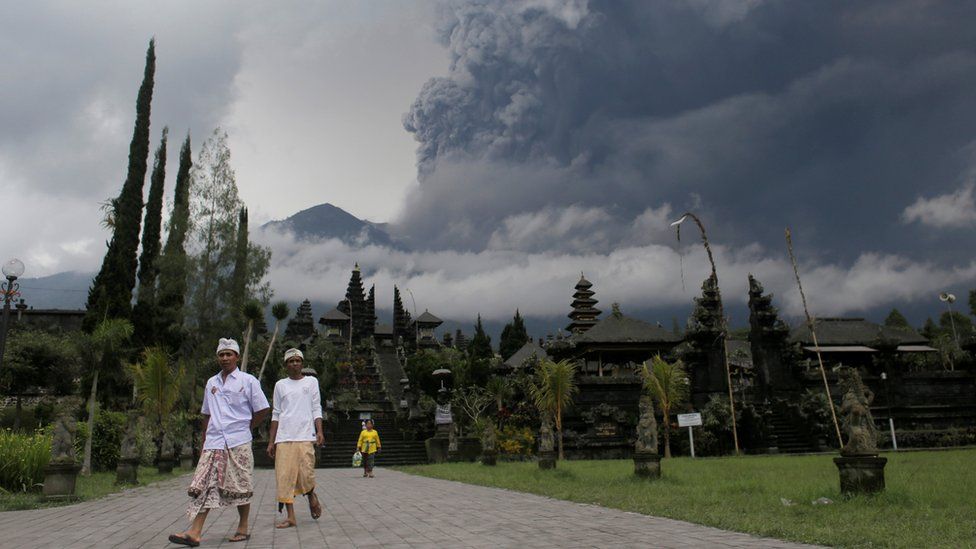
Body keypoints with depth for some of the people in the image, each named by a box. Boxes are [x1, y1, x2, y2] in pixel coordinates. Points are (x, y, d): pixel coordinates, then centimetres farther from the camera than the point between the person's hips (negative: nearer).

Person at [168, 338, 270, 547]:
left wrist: (245, 428, 6)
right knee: (204, 485, -6)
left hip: (238, 443, -3)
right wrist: (204, 441, 18)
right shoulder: (211, 383, 15)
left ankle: (243, 529, 15)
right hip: (213, 443, 4)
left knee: (240, 488, 4)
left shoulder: (248, 381, 1)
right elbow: (207, 414, 20)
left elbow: (263, 410, 3)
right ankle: (195, 532, -9)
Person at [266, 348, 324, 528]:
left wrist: (320, 432, -7)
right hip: (284, 438, 2)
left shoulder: (311, 381, 9)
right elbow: (276, 414, 14)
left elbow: (316, 409, 7)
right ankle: (291, 517, 3)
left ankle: (312, 496, 23)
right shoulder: (280, 385, 13)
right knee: (285, 476, -3)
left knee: (306, 474, -9)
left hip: (305, 436, -2)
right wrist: (271, 441, 9)